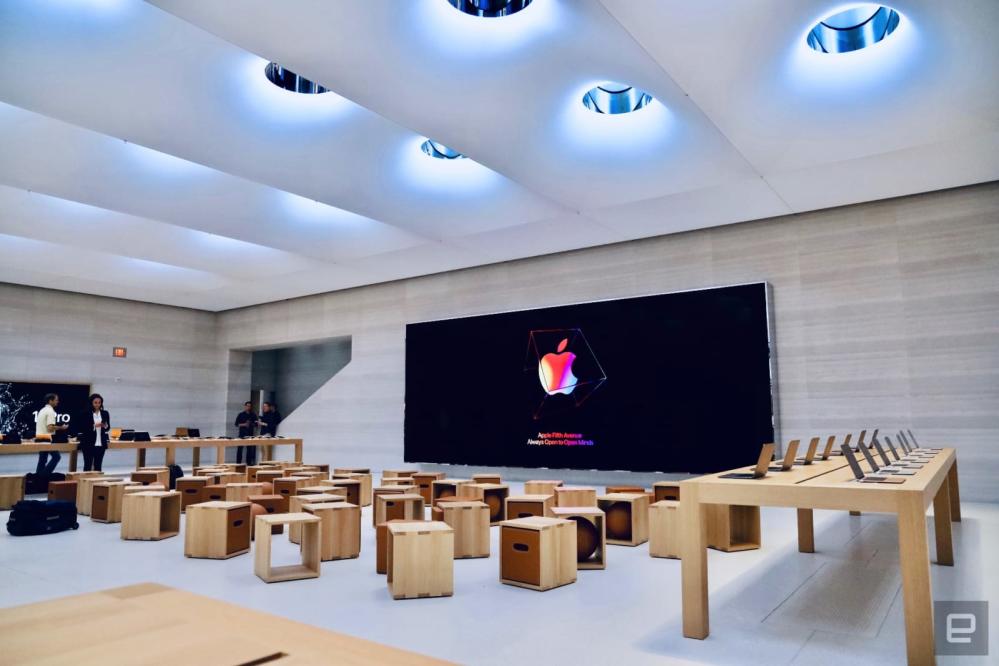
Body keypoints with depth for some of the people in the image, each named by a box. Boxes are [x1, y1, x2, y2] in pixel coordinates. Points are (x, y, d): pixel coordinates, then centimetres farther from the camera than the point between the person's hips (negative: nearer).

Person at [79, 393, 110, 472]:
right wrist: (94, 426, -20)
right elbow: (82, 429, -7)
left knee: (98, 465, 7)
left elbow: (108, 427, 11)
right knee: (88, 465, 1)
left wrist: (105, 426, -11)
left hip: (101, 443, 3)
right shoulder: (85, 414, -4)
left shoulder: (105, 413, 6)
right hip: (88, 444, -3)